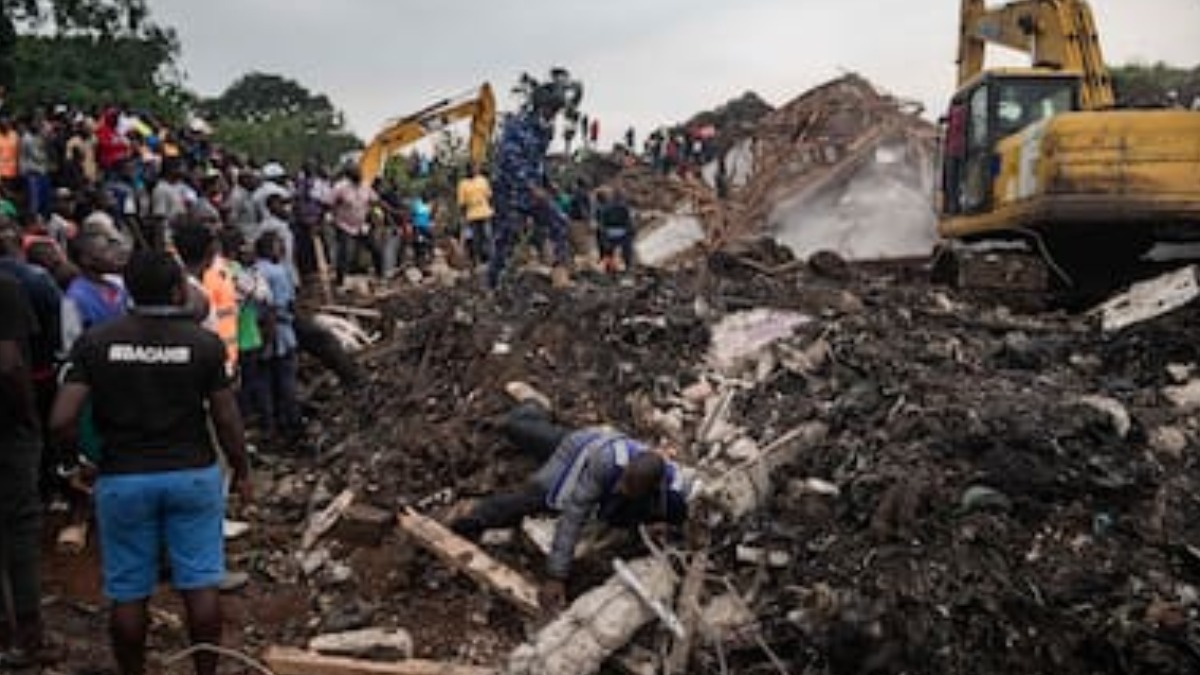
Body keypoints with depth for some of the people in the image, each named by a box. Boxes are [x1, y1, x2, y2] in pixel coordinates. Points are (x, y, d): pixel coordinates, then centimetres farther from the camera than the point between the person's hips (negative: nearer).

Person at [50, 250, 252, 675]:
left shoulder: (95, 343, -6)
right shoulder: (205, 343, -7)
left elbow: (62, 421, -11)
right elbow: (226, 418, -4)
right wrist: (241, 471, 10)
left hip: (123, 478, 1)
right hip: (193, 474, 0)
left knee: (129, 593, 12)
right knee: (201, 585, 9)